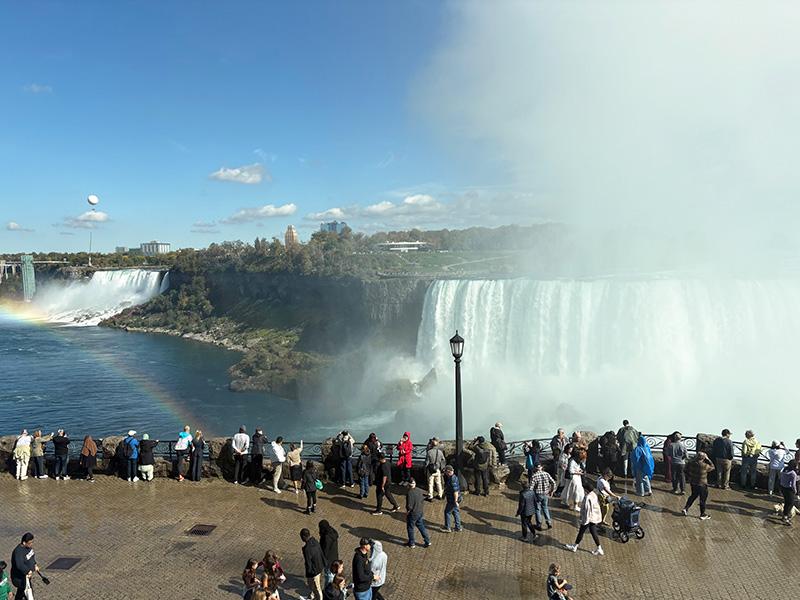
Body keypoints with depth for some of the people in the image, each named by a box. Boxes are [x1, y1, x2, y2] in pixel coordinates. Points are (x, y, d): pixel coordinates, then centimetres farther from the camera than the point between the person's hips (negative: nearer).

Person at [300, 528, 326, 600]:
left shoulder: (306, 549, -31)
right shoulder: (316, 542, -8)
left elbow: (308, 564, -24)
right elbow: (322, 554, 4)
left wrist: (307, 577, -11)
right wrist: (323, 565, 19)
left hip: (313, 571, -8)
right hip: (320, 567, 8)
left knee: (317, 589, 14)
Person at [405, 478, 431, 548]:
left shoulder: (410, 493, -25)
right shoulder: (420, 491, -3)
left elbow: (409, 507, -22)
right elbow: (423, 502, 7)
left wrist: (406, 514, -8)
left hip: (413, 514, -6)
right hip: (420, 513, 6)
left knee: (410, 528, 13)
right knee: (421, 526, 20)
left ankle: (411, 543, 24)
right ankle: (427, 541, 24)